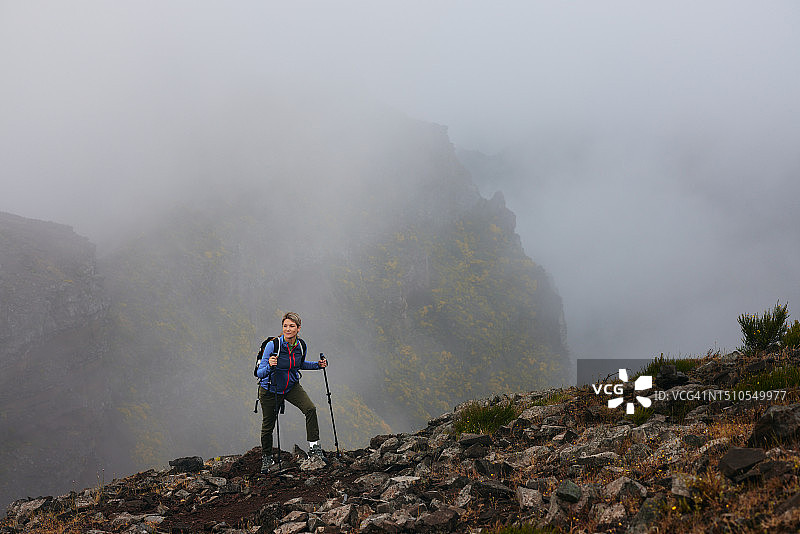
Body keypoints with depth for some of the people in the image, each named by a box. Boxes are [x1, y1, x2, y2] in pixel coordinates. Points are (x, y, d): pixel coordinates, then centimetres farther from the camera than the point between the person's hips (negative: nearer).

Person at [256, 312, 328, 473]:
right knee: (268, 425, 8)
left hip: (292, 386, 3)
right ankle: (266, 458, 32)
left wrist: (317, 365, -3)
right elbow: (260, 373, -25)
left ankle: (314, 447, -10)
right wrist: (269, 366, -46)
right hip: (270, 390, -3)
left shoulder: (301, 346, -10)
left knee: (310, 408, -20)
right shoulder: (272, 345, -26)